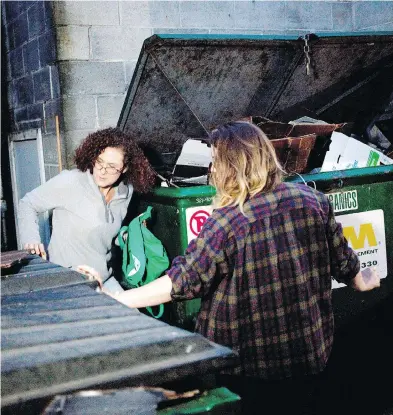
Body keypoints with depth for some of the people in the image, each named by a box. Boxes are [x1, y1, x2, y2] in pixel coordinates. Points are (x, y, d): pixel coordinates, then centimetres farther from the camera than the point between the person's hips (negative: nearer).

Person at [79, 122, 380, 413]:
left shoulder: (227, 222, -21)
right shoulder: (313, 201, -5)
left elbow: (180, 282, -22)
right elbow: (341, 260, 6)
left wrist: (112, 299, -17)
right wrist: (361, 283, 28)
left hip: (246, 363, -4)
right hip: (309, 355, 5)